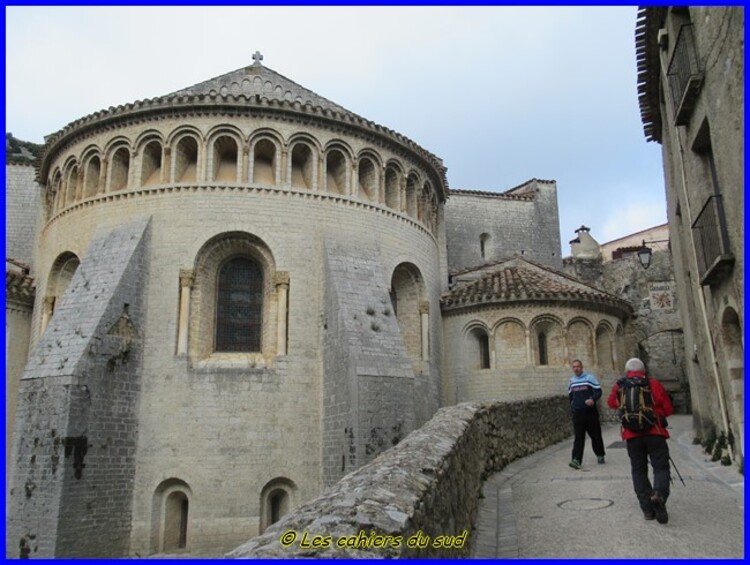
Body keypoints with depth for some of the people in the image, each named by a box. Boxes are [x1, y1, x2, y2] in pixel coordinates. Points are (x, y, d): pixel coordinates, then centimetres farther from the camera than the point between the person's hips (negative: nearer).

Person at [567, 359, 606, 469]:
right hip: (577, 413, 3)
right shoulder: (571, 381, 10)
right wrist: (572, 407, 18)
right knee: (578, 437, -5)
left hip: (590, 411, -2)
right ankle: (576, 460, -12)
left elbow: (598, 391, -9)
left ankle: (600, 455, 29)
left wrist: (593, 399, -26)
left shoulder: (589, 377, -3)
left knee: (595, 435, 9)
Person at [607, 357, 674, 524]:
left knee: (639, 470, 10)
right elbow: (668, 409, 3)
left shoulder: (619, 387, 6)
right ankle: (659, 494, -25)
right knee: (661, 466, 2)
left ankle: (647, 508, 6)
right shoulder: (653, 384, 1)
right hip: (654, 432, -2)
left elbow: (611, 403, 22)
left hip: (632, 435, 2)